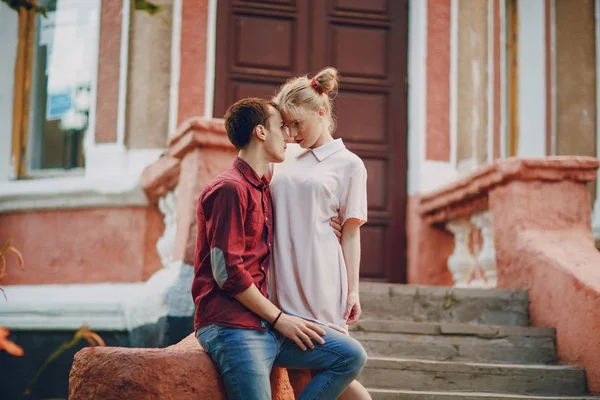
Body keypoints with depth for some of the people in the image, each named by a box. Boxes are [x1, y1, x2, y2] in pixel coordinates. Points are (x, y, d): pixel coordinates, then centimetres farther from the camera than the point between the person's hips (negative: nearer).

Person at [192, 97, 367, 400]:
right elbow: (227, 272, -16)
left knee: (351, 356, -1)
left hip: (267, 323, 9)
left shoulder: (263, 190, 21)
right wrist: (278, 318, -9)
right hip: (232, 327, -9)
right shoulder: (229, 188, -10)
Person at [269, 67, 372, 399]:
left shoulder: (348, 164, 2)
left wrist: (353, 290, -4)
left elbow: (351, 233, -1)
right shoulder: (285, 156, 13)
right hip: (282, 278, 5)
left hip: (320, 278, -4)